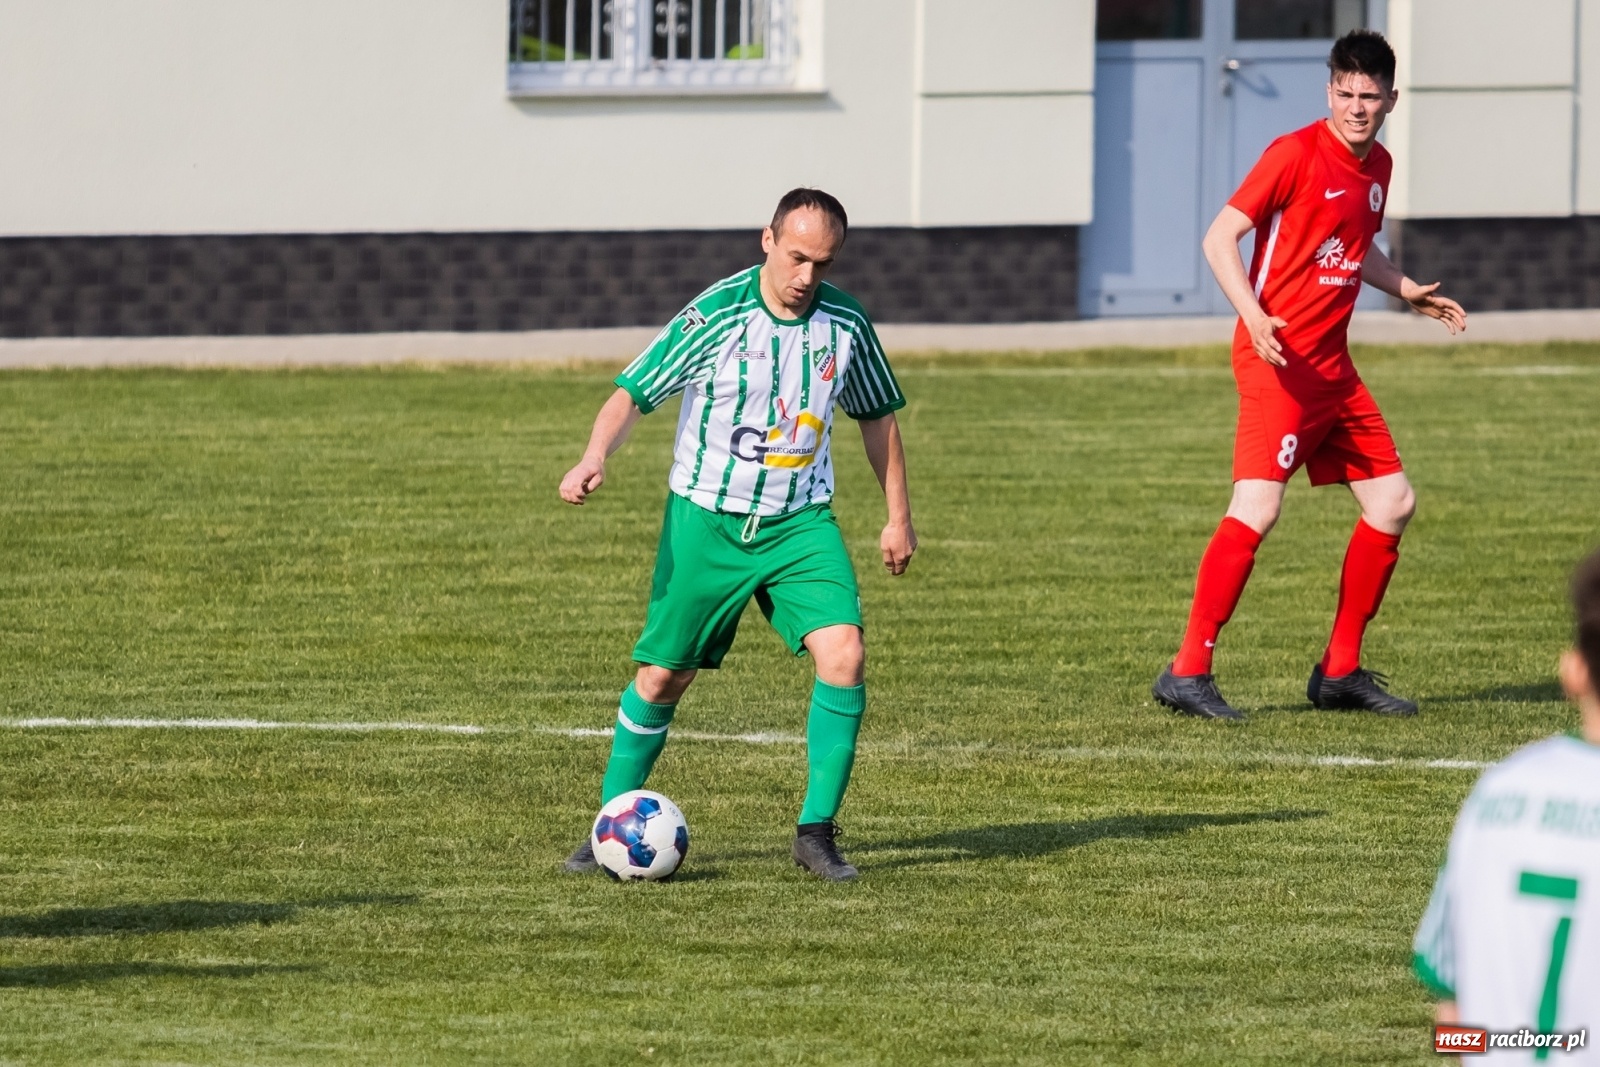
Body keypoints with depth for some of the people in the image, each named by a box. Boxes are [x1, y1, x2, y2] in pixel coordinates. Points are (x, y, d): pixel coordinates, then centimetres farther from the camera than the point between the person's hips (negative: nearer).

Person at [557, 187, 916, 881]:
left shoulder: (846, 324, -3)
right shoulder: (716, 316, -14)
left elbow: (877, 415, 13)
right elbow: (633, 392, -12)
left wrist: (898, 516, 15)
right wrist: (595, 457, -30)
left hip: (801, 523, 2)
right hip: (706, 519, -2)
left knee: (844, 654, -17)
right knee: (662, 675, 2)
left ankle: (817, 832, -8)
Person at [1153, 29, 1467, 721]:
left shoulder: (1377, 167, 13)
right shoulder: (1296, 153, -11)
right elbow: (1220, 238, -14)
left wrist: (1408, 291, 22)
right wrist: (1254, 317, -26)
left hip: (1333, 367, 8)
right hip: (1278, 359, -8)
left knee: (1392, 503, 8)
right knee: (1257, 508, -17)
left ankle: (1340, 672, 17)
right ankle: (1188, 672, -14)